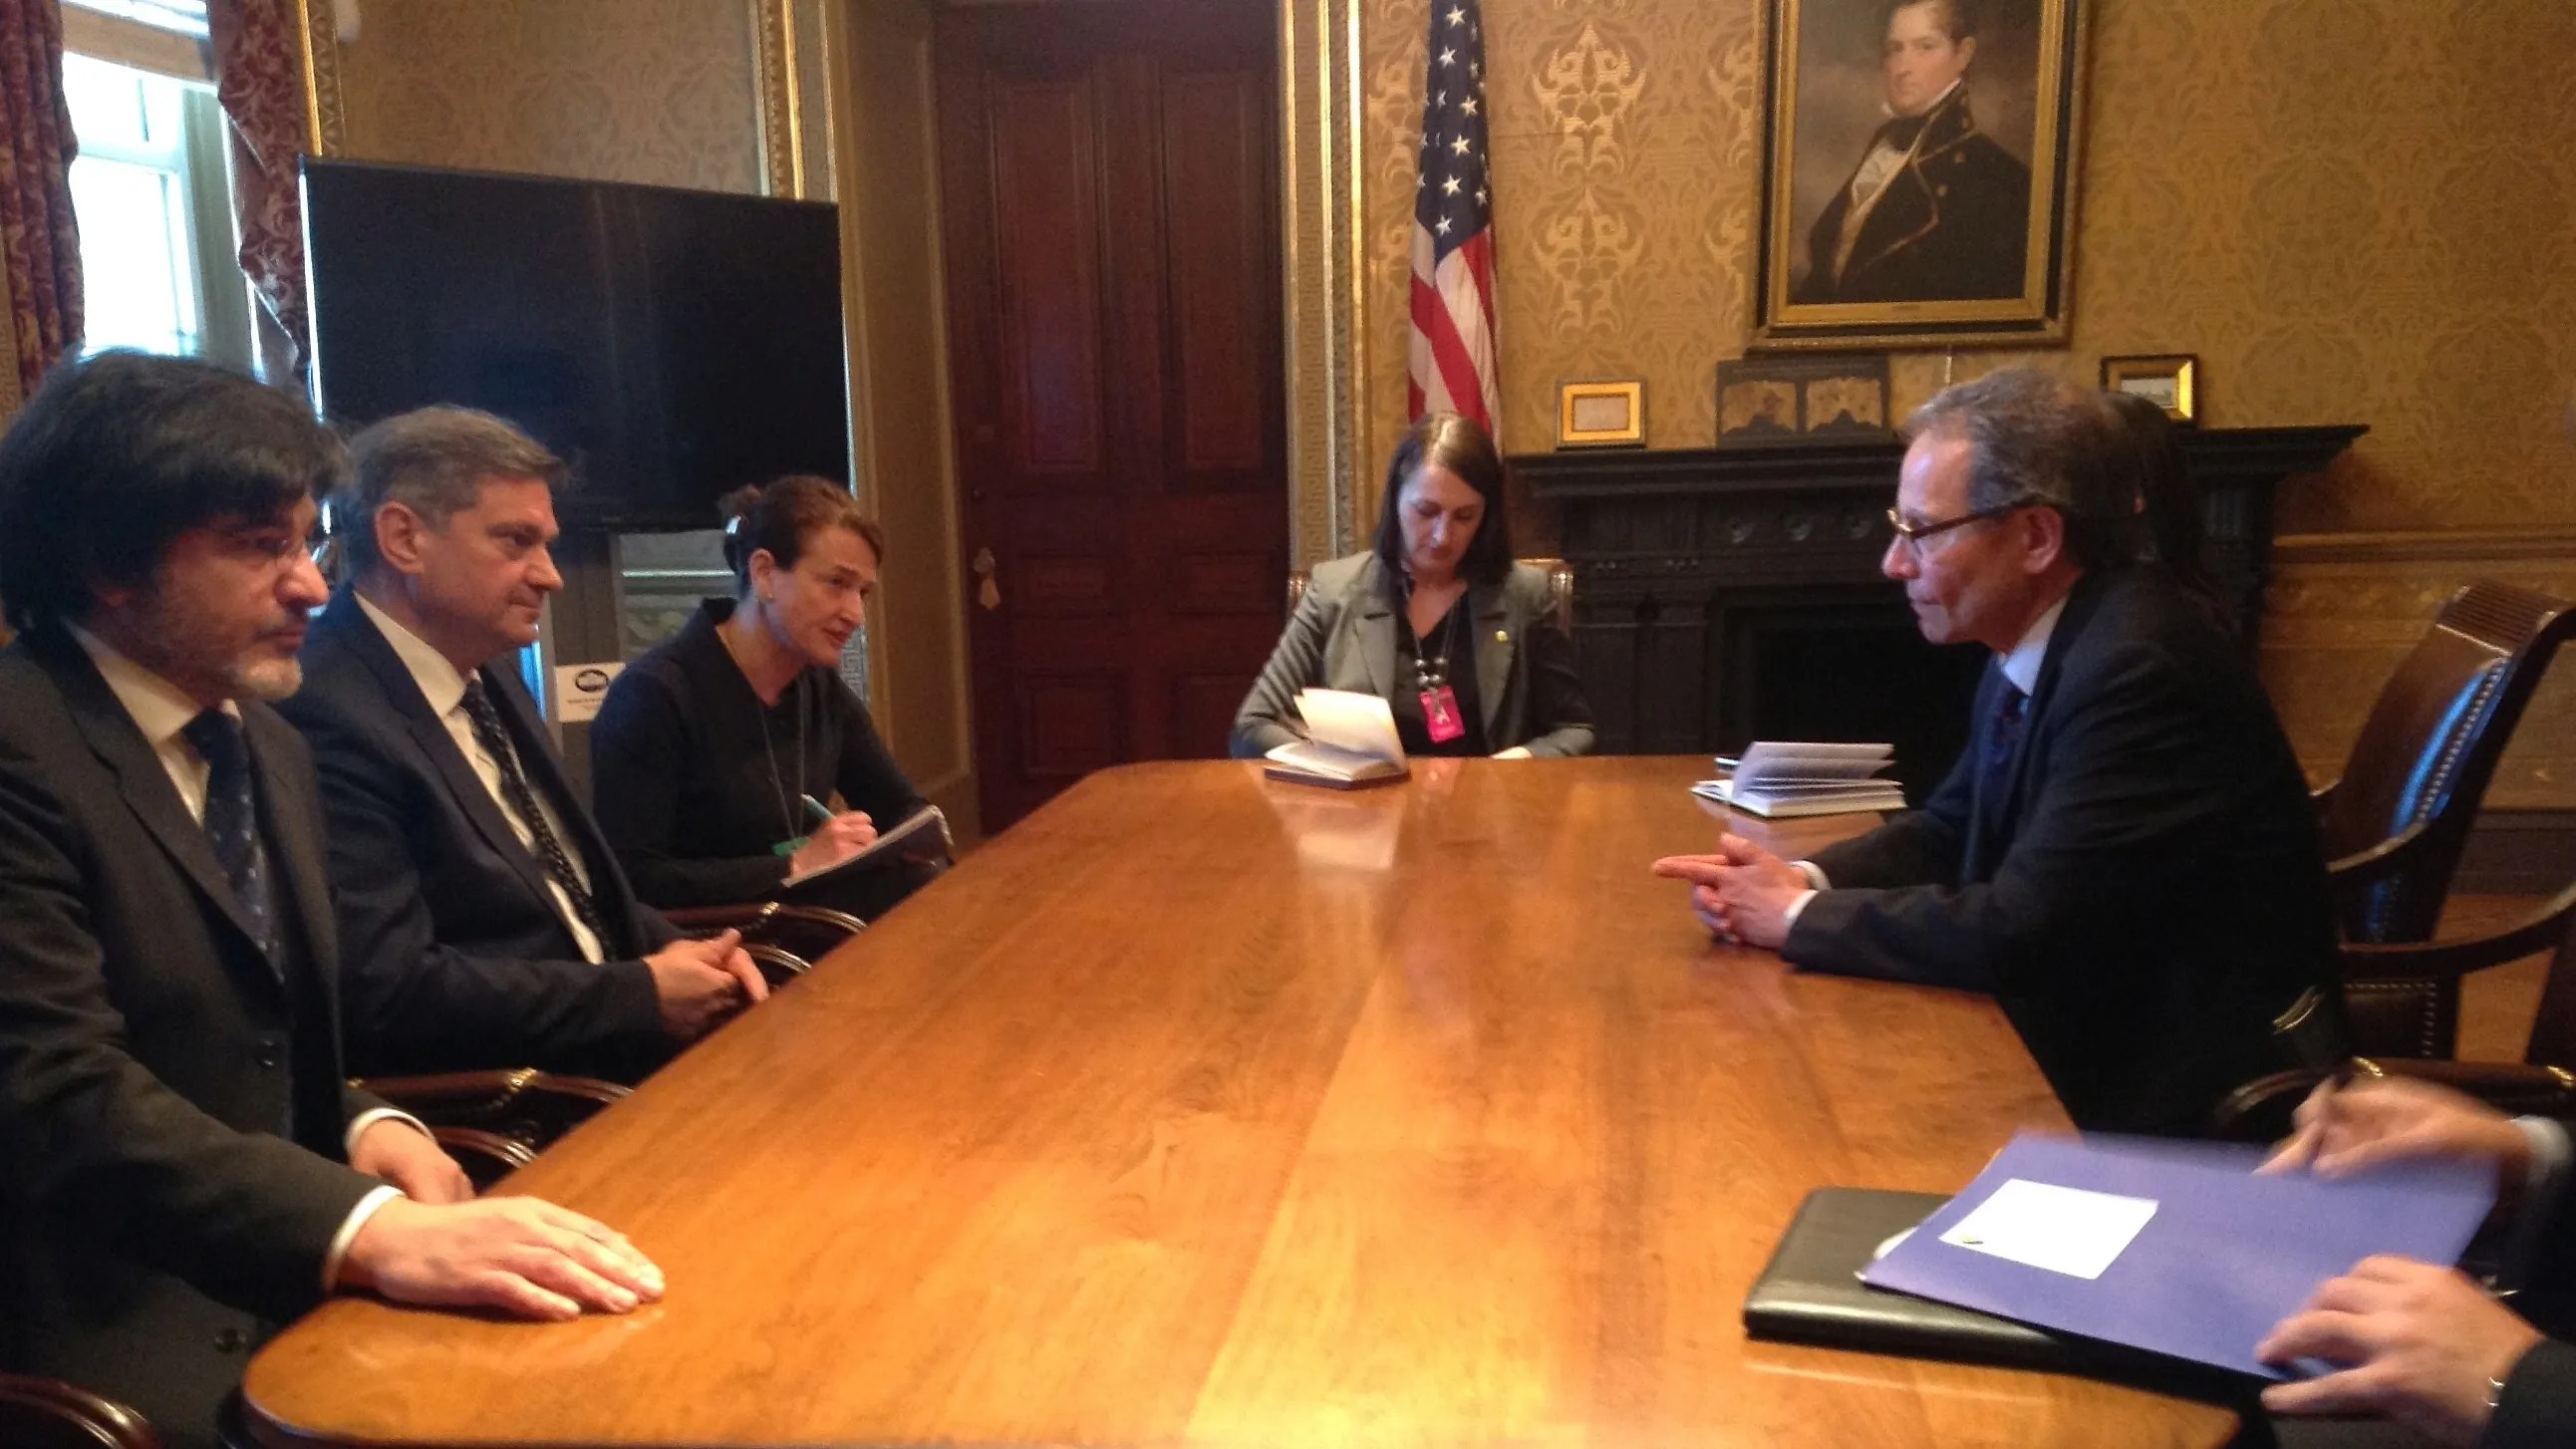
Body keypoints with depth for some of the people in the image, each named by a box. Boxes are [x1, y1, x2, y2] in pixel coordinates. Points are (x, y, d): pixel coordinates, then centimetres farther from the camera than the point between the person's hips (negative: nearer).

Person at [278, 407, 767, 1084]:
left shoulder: (490, 674, 11)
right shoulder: (329, 717, -18)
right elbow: (390, 992, -23)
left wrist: (672, 951, 0)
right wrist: (642, 995, -16)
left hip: (617, 1055, 9)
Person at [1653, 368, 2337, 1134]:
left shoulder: (2136, 668, -25)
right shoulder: (2036, 645, 2)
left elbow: (2013, 933, -27)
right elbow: (1952, 830, 13)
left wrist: (1798, 919, -15)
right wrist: (1801, 880, -5)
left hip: (2184, 1094, -7)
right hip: (2096, 1041, 7)